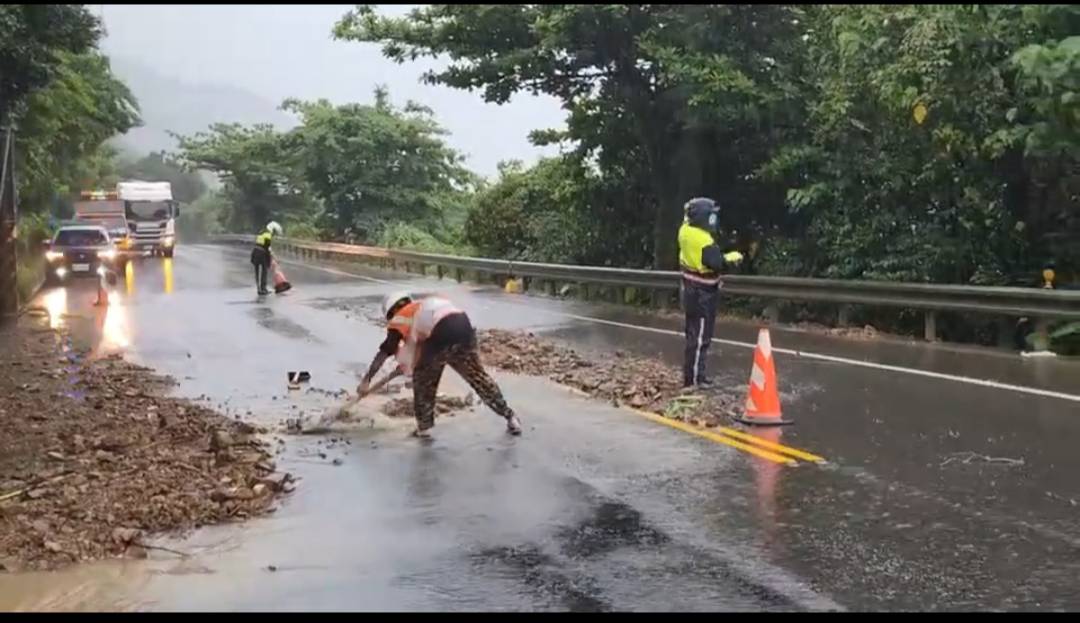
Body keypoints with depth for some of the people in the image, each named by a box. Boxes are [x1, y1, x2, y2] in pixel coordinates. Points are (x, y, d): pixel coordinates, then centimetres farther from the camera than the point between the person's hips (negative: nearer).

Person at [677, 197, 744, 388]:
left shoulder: (686, 231, 1)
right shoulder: (703, 241, -26)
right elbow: (716, 263, -28)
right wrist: (732, 257, -13)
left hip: (692, 291, 10)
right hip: (702, 294, -10)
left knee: (694, 334, 18)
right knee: (700, 337, -3)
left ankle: (692, 375, 27)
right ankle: (693, 380, 1)